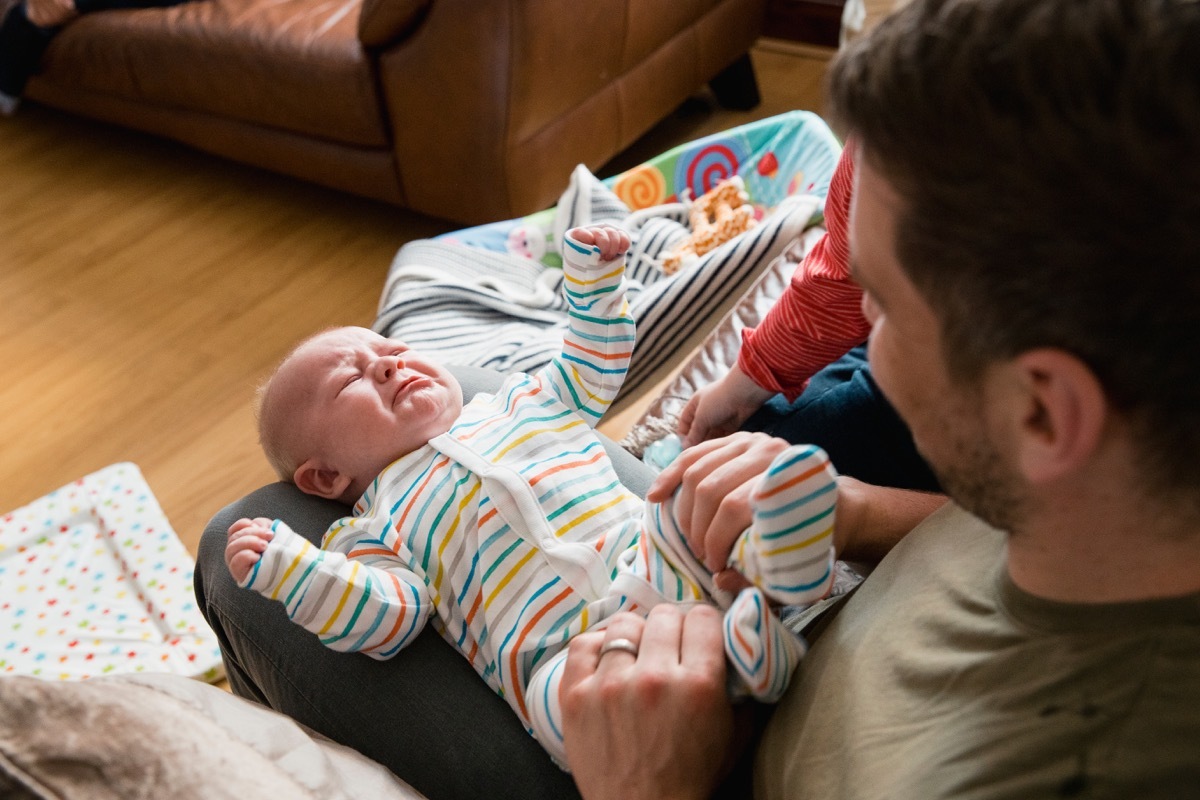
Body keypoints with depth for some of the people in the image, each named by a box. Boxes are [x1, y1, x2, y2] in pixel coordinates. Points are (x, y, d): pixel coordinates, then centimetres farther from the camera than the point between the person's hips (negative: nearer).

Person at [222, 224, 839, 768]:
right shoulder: (378, 525, 13)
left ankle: (778, 561, -34)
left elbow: (591, 372, 37)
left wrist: (591, 273, 29)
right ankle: (725, 659, -38)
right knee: (560, 697, -37)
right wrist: (285, 567, -13)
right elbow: (392, 613, -1)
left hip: (668, 566, 5)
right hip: (570, 645, -5)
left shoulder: (512, 404, 26)